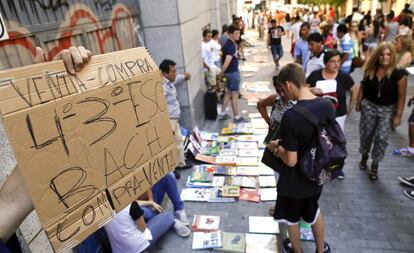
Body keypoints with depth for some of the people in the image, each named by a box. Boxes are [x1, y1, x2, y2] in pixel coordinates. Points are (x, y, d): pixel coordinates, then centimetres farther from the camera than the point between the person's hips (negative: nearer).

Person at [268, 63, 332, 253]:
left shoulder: (291, 116, -32)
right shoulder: (328, 107, -10)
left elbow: (291, 161, -27)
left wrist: (276, 147, -8)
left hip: (295, 181, -6)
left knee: (292, 218, 23)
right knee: (313, 210, 32)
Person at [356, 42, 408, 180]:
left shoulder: (399, 73, -17)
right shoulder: (370, 69, -8)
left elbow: (401, 96, -13)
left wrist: (398, 115, -13)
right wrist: (358, 102, 6)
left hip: (388, 109, -2)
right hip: (369, 106, 3)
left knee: (381, 138, -3)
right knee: (366, 134, 13)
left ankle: (375, 166, 14)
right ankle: (364, 156, 38)